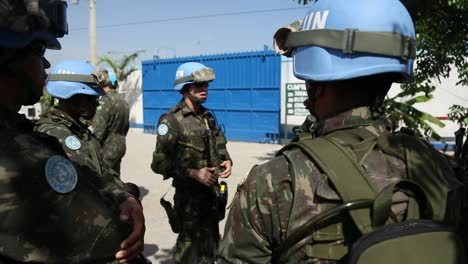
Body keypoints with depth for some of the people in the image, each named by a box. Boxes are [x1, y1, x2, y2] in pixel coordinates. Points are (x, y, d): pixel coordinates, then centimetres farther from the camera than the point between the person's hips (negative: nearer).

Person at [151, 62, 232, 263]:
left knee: (210, 242, 18)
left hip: (211, 191, 7)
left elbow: (220, 147, 17)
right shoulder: (171, 120, -14)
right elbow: (160, 163, -17)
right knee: (188, 243, 7)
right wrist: (193, 173, -24)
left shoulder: (208, 116, 8)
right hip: (188, 193, -6)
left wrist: (226, 161, -4)